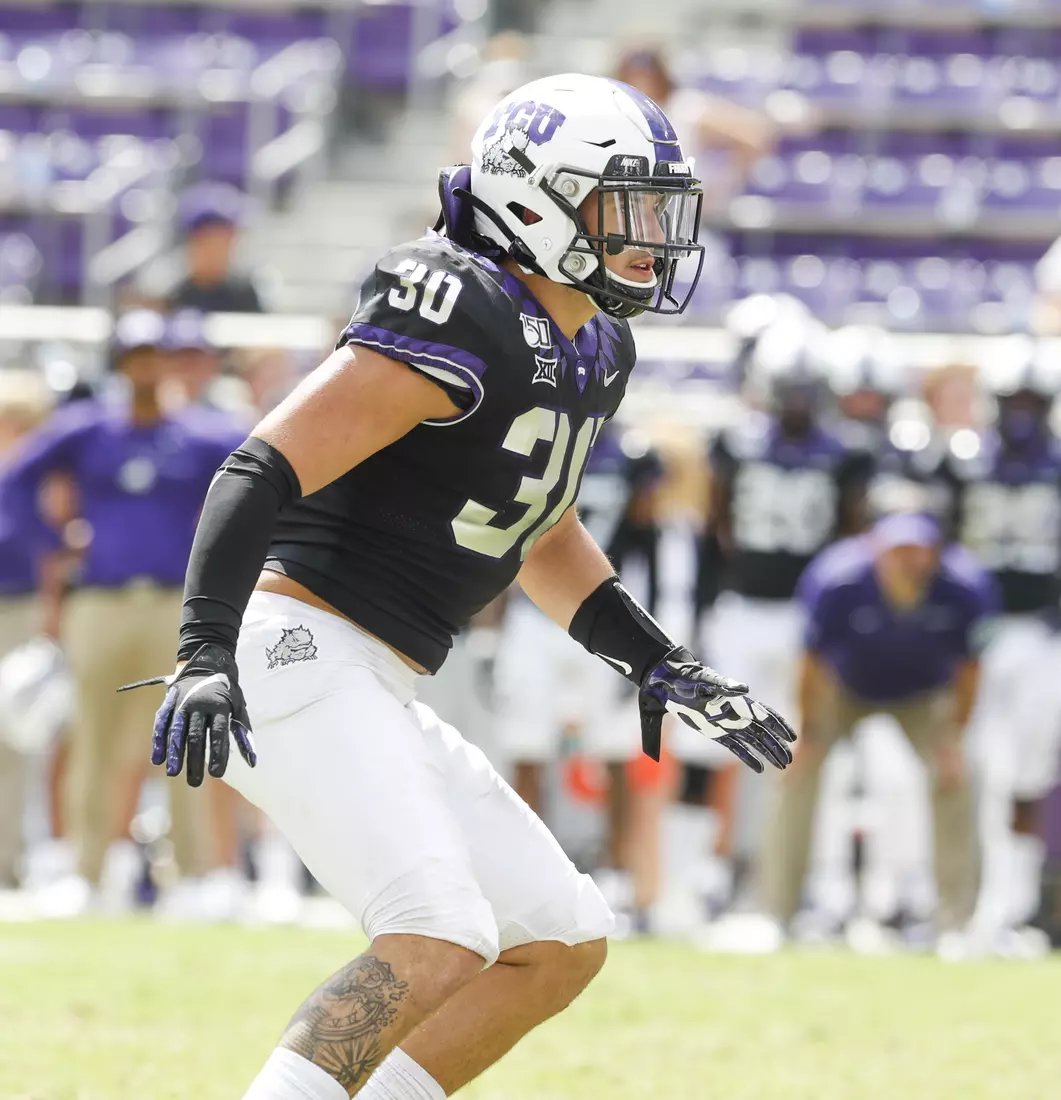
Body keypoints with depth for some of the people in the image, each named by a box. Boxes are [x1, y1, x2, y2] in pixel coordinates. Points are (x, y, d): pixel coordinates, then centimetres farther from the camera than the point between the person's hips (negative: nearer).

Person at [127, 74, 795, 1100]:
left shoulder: (589, 351, 14)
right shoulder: (463, 324, -16)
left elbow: (539, 535, 30)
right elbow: (264, 470, -23)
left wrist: (661, 666, 22)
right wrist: (204, 652, -32)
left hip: (375, 697, 10)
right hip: (300, 649, -10)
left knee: (562, 946, 10)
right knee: (442, 940, -24)